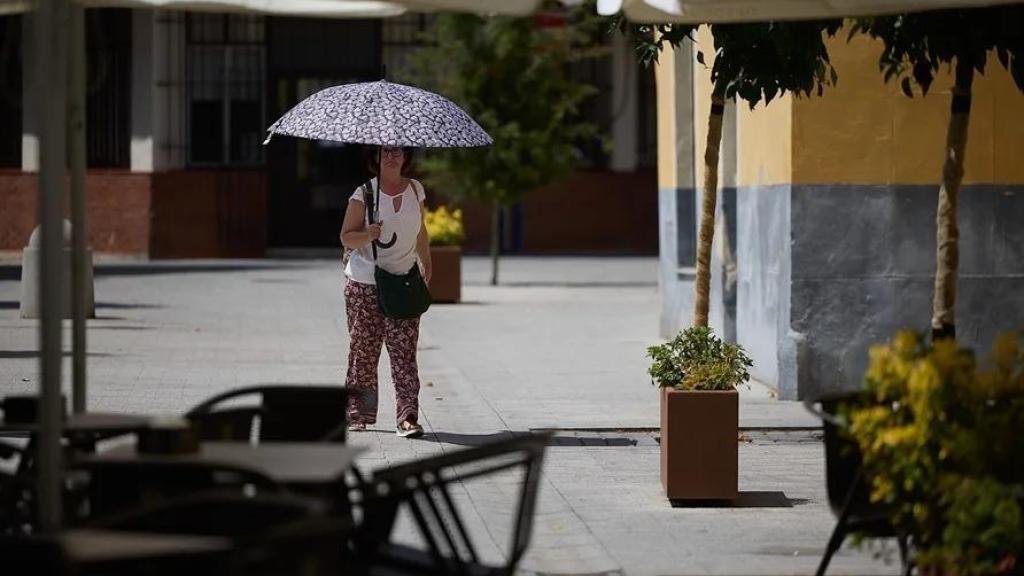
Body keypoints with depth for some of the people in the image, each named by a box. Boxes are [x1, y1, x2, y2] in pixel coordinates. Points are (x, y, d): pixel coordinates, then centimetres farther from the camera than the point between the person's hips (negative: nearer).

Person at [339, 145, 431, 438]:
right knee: (363, 349, 2)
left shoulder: (415, 189, 8)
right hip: (364, 285, -2)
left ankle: (408, 416, -12)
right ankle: (359, 414, 13)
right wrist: (367, 235, -25)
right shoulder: (364, 194, -5)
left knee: (404, 351, -7)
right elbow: (346, 237, -6)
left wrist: (426, 264, 29)